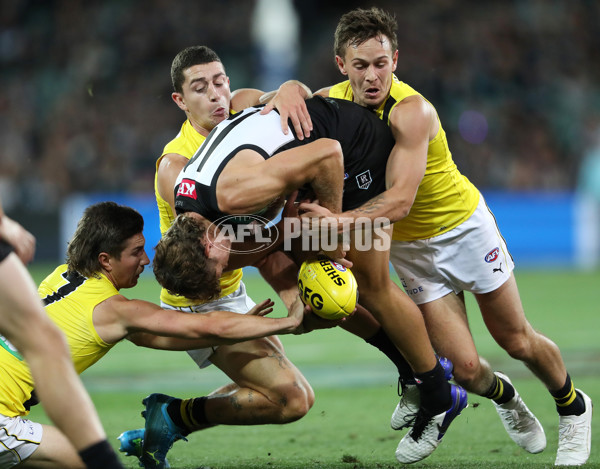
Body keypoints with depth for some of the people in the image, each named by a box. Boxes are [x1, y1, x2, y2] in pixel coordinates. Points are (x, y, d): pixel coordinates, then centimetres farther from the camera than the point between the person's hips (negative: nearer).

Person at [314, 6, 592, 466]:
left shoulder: (412, 112, -31)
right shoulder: (332, 101, -13)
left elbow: (400, 202, -38)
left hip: (464, 225, -3)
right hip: (408, 246, 4)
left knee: (517, 340, 9)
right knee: (466, 368, -4)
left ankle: (572, 407, 39)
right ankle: (503, 394, 33)